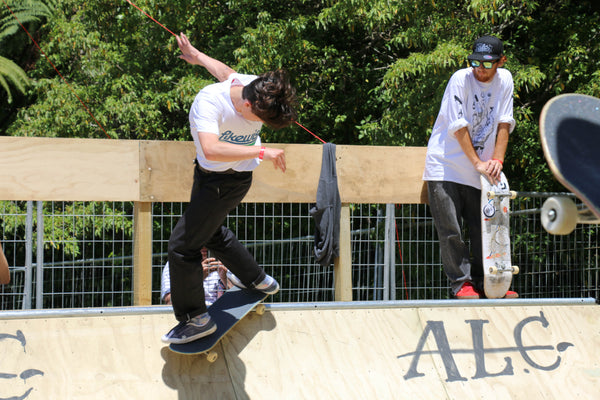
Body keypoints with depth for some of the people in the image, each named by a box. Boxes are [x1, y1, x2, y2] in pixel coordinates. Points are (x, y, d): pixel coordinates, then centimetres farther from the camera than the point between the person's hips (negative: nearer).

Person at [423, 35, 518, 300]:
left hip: (479, 172, 5)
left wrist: (496, 160, -9)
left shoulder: (504, 80, 2)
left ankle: (484, 283, 14)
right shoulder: (461, 79, -12)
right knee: (450, 231, -8)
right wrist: (478, 163, -16)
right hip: (445, 167, -4)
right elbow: (458, 127, -15)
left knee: (484, 229, 5)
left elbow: (504, 123, 2)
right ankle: (461, 283, 0)